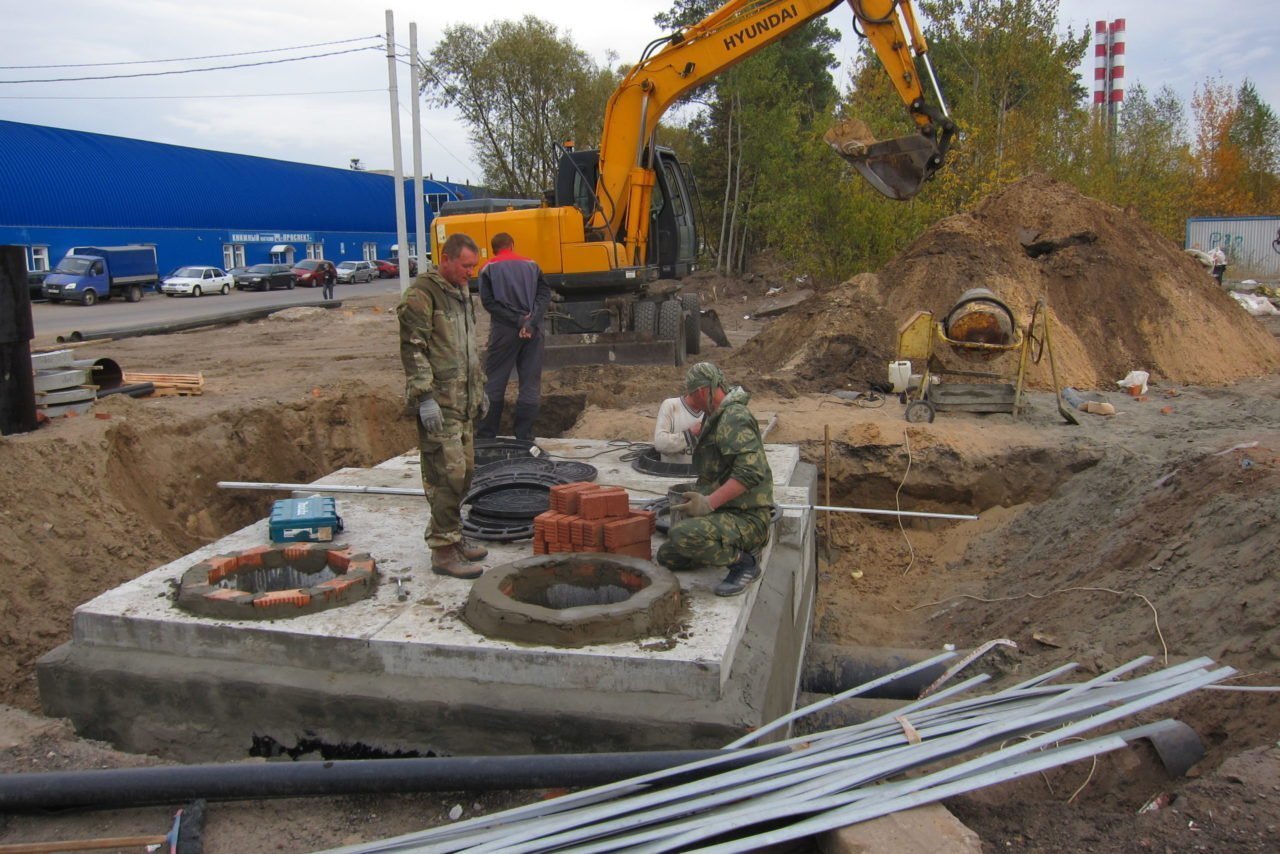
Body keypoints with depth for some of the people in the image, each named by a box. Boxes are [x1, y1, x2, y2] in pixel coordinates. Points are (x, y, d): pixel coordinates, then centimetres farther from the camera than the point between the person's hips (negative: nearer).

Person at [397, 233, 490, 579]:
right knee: (448, 473, -10)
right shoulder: (422, 294, -11)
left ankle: (451, 537, 26)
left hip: (462, 401, 9)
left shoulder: (461, 293, 18)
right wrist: (425, 397, -21)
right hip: (438, 403, -9)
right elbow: (413, 349, -16)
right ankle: (443, 550, -2)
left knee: (465, 471, 13)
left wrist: (478, 389, 26)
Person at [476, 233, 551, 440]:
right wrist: (530, 322, -11)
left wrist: (518, 320, -10)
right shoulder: (531, 265, 9)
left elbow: (488, 301, -6)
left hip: (503, 331, -1)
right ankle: (524, 436, 6)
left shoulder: (489, 269, 4)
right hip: (532, 331, 1)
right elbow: (545, 293, -2)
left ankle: (485, 435, 10)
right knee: (530, 384, 6)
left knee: (494, 384, 7)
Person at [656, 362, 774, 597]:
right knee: (667, 556, 11)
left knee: (682, 535, -33)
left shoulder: (735, 418, -16)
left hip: (747, 520, -11)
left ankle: (744, 563, -12)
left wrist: (709, 503, -31)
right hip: (727, 516, 11)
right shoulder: (719, 418, 18)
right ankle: (734, 550, 16)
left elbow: (751, 471, -30)